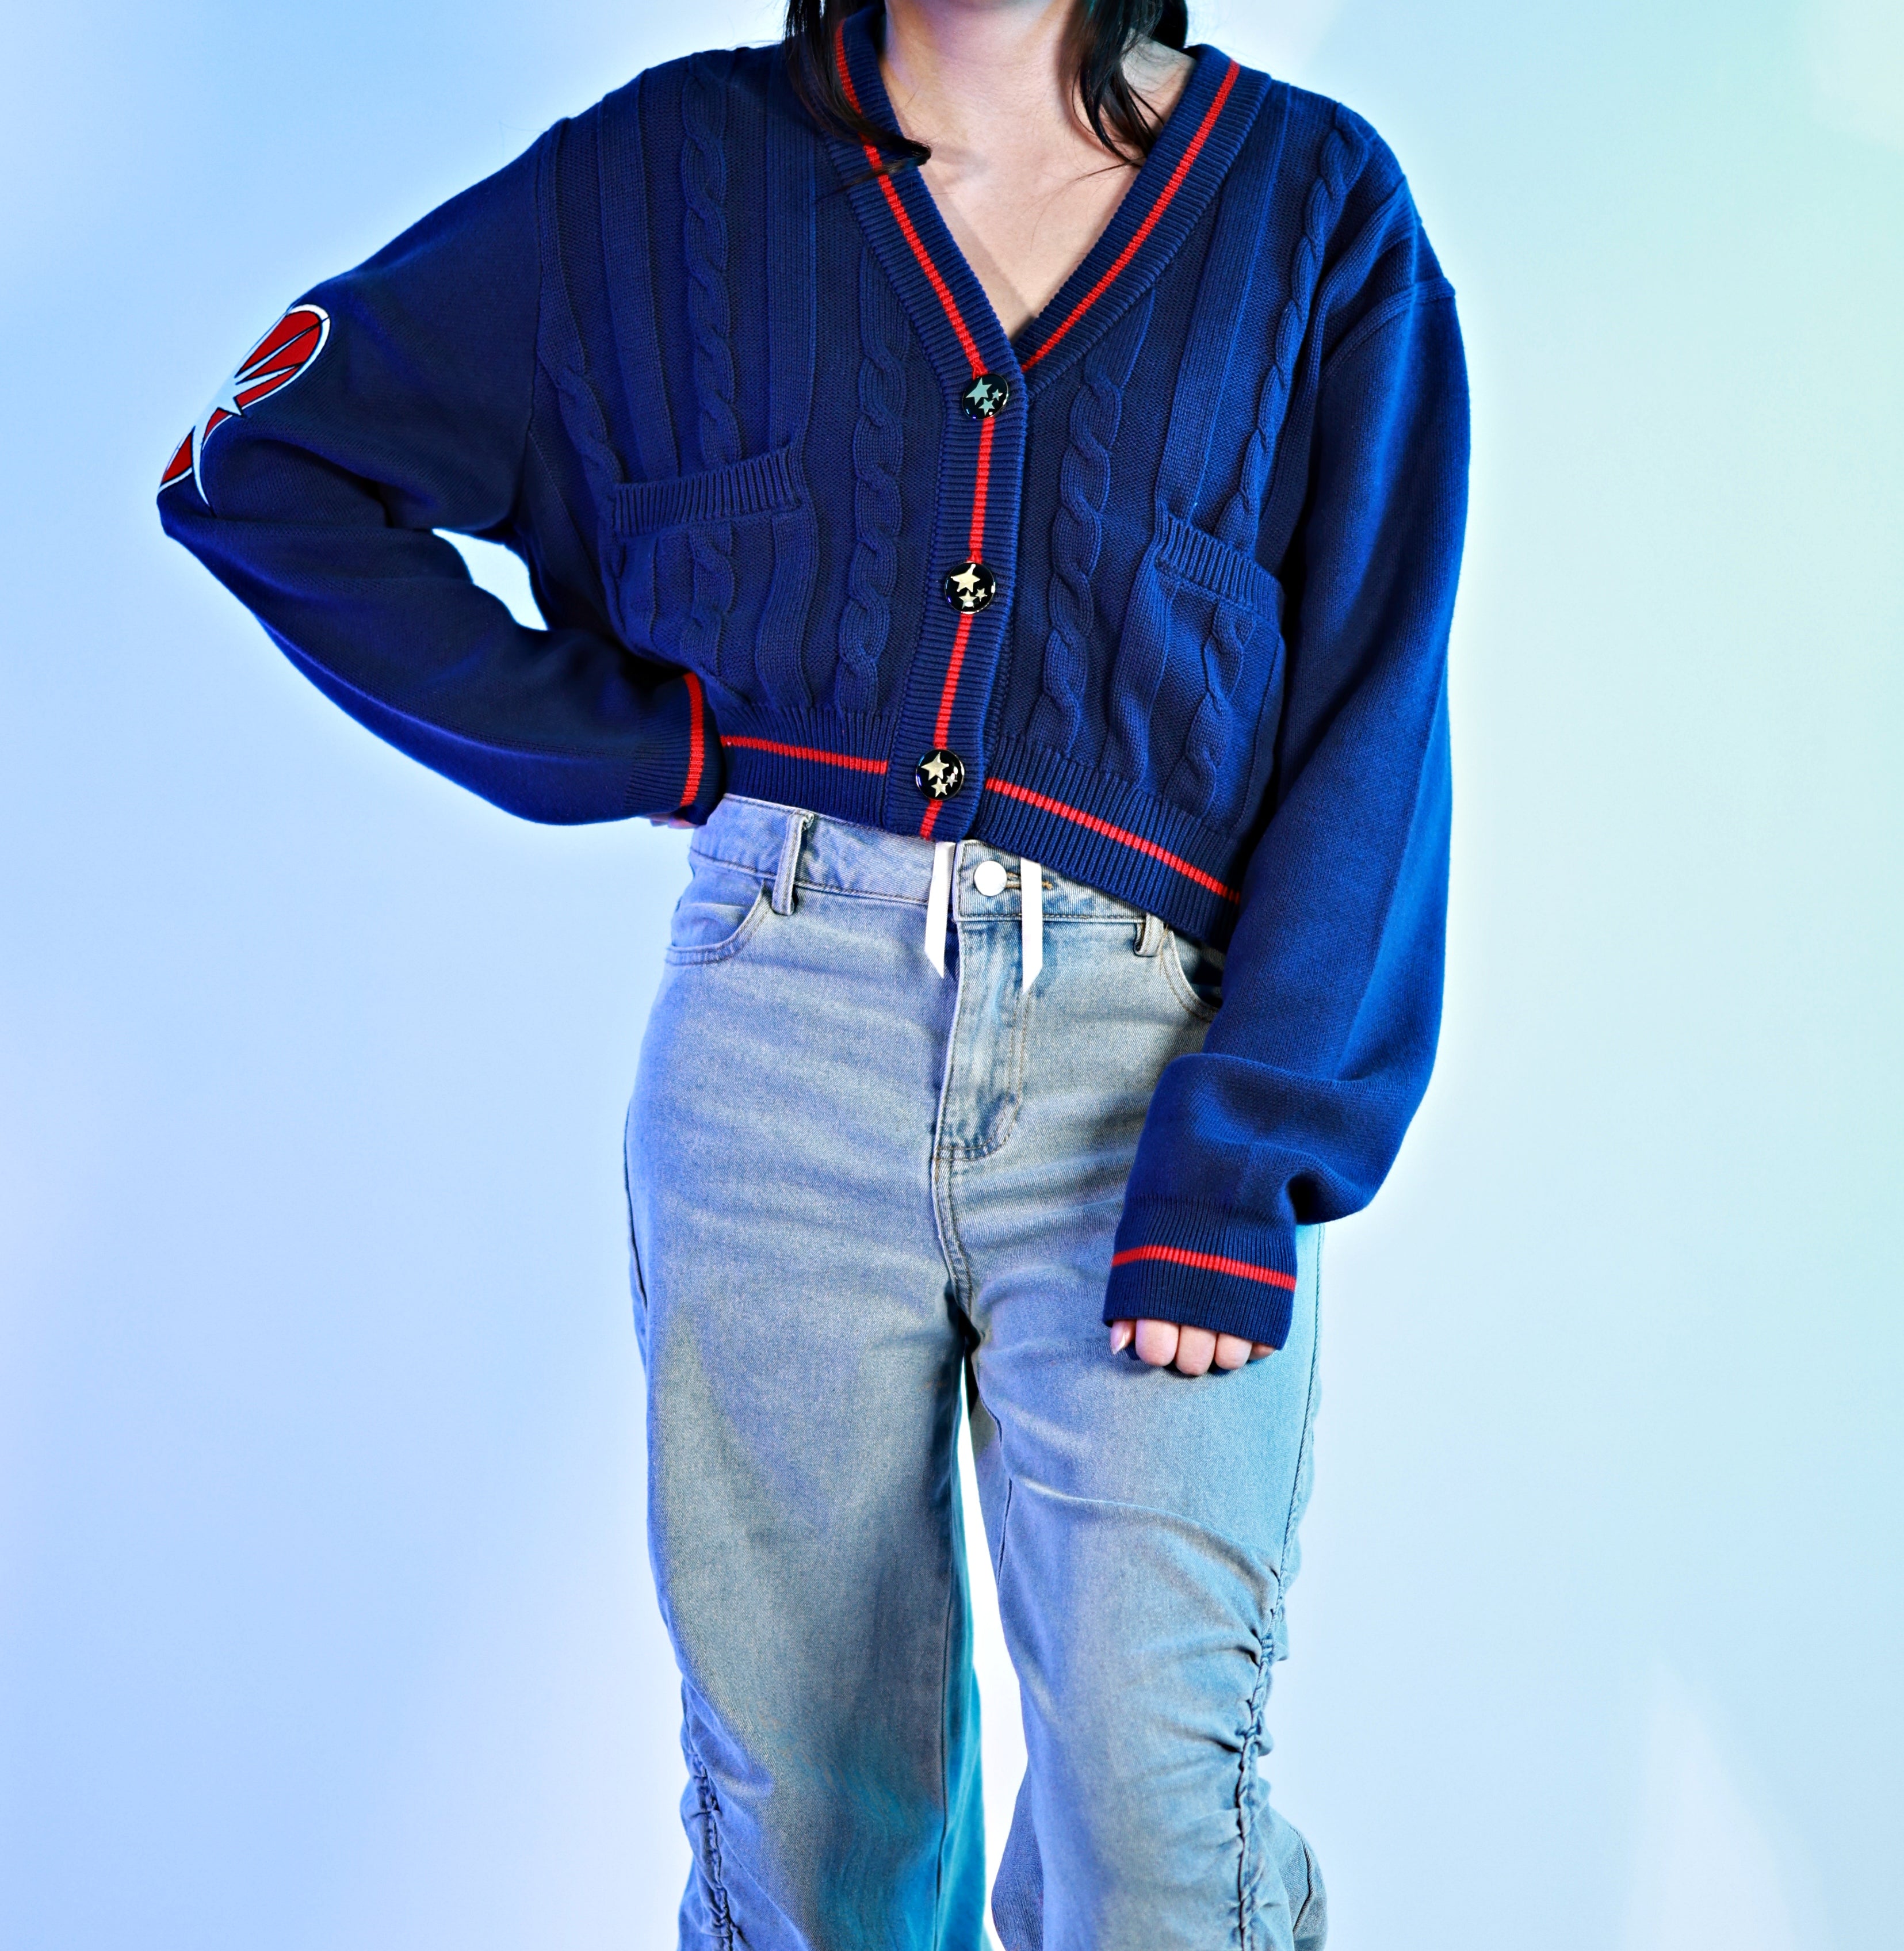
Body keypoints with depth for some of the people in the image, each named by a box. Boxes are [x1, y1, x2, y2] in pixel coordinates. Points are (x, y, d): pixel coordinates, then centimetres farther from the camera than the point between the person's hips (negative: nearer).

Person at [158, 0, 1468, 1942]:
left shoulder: (1313, 208, 6)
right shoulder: (679, 170, 8)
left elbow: (1366, 741, 0)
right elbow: (257, 464, 12)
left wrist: (1244, 1162, -11)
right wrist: (623, 737, 3)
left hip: (1155, 1051, -1)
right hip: (782, 1036, 1)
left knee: (1156, 1794, -9)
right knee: (800, 1761, 8)